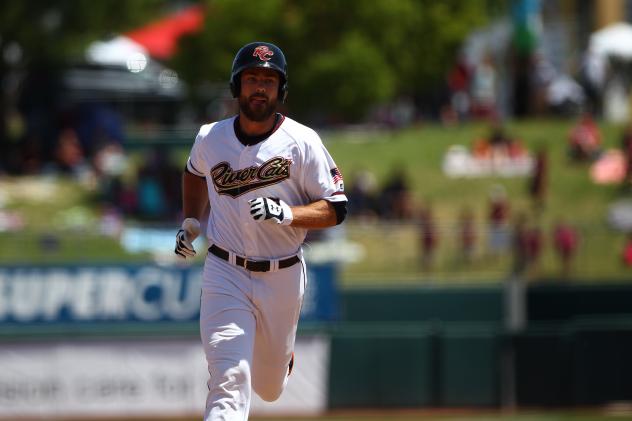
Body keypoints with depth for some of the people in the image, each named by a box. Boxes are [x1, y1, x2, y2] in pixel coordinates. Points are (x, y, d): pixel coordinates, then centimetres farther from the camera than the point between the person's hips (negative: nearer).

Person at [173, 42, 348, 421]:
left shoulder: (302, 142, -9)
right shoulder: (210, 138, 0)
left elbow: (334, 210, -9)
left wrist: (286, 214, -25)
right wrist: (190, 221, 14)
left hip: (283, 278, 0)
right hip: (225, 275, 0)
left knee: (269, 388, 17)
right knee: (230, 379, -18)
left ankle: (282, 353, 53)